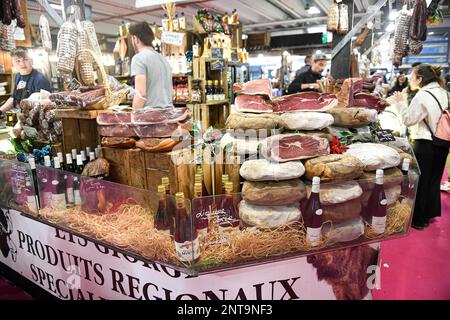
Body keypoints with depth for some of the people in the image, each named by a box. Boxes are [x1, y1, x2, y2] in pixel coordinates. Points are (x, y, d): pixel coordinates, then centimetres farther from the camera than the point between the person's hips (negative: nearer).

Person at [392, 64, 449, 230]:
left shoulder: (422, 96, -18)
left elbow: (408, 120, -14)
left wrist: (400, 102, -6)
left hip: (425, 144, -7)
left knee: (420, 182, 4)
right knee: (434, 179, 19)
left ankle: (418, 219, 14)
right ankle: (430, 212, 33)